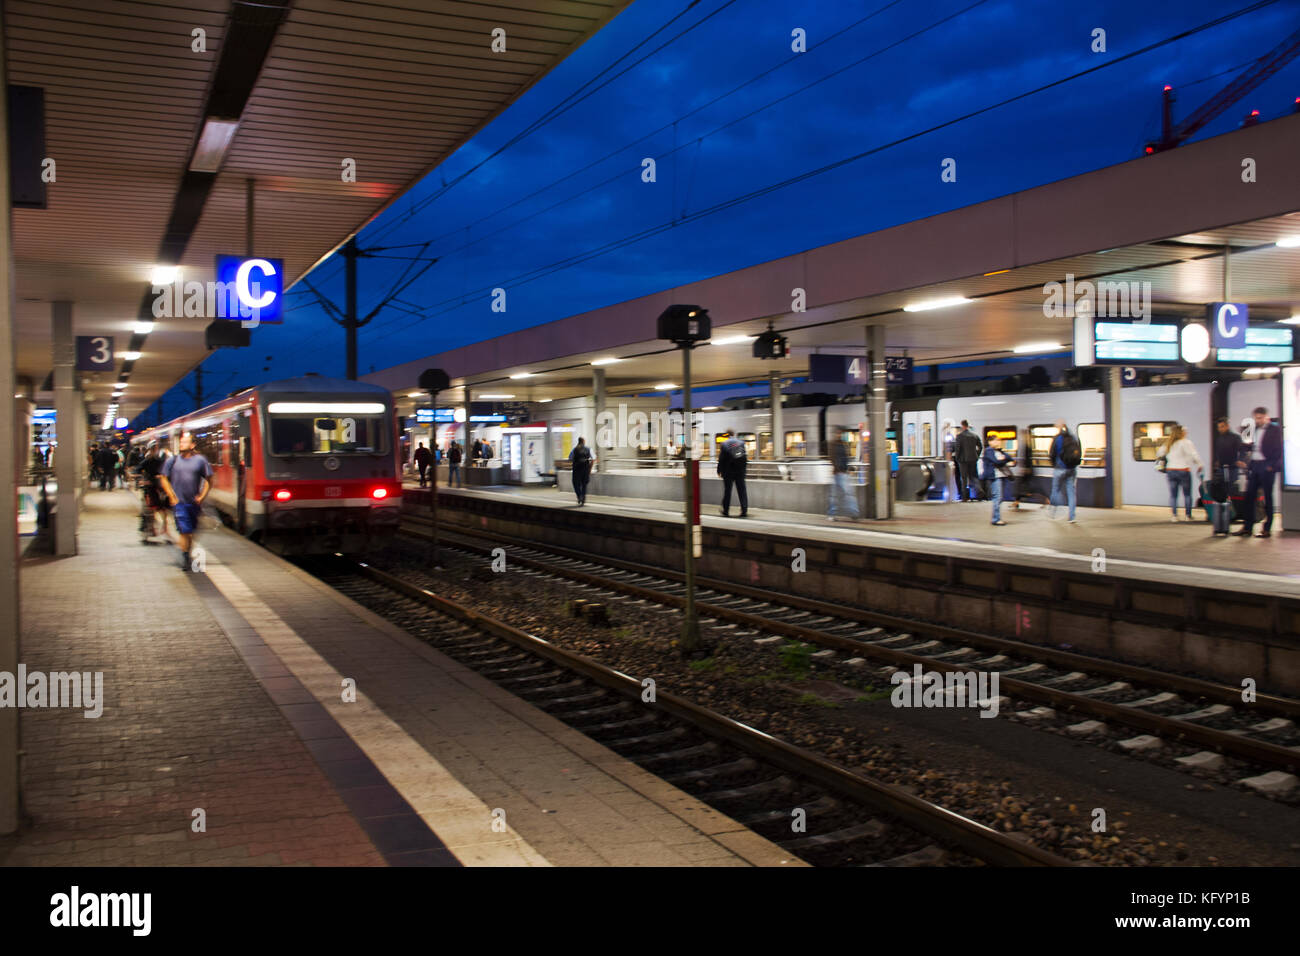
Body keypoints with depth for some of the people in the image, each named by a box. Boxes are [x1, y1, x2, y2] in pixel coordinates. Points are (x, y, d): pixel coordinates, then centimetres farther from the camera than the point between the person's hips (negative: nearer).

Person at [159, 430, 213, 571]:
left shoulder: (200, 460, 1)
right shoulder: (172, 461, 1)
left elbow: (208, 480, 8)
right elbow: (164, 479, 8)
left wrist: (202, 497, -1)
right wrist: (172, 496, -1)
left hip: (194, 502, 2)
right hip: (179, 502, -2)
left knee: (191, 531, 13)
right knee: (184, 530, -9)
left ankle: (190, 553, 30)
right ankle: (185, 557, -2)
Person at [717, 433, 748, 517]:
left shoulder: (724, 444, -9)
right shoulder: (742, 443, 0)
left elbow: (721, 460, -6)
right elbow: (745, 458, 4)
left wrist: (719, 471, 3)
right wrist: (744, 467, 15)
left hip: (728, 472, -2)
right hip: (740, 472, 2)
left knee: (727, 490, 8)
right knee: (742, 490, 5)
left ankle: (725, 511, 13)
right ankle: (744, 511, -1)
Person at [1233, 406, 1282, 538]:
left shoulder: (1274, 430, -4)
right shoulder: (1255, 430, 13)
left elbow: (1278, 450, -8)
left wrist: (1272, 466, -13)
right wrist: (1247, 463, 10)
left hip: (1266, 466, -6)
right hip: (1254, 465, 6)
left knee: (1267, 498, 0)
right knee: (1249, 496, 4)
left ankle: (1267, 529, 5)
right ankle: (1247, 527, 8)